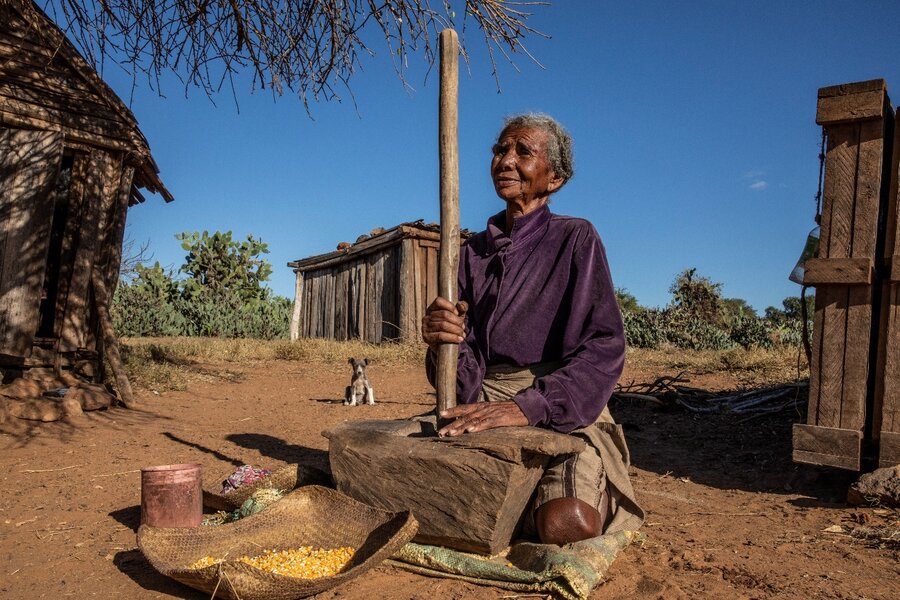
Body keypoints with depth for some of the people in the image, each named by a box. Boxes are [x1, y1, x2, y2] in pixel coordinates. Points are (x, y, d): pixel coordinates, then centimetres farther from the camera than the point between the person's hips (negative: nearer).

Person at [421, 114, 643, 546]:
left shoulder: (575, 239, 0)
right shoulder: (473, 251, 13)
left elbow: (604, 348, -13)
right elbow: (465, 370, 7)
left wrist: (528, 405, -27)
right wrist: (443, 343, -17)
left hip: (563, 412, -4)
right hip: (483, 404, 4)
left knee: (565, 524, -30)